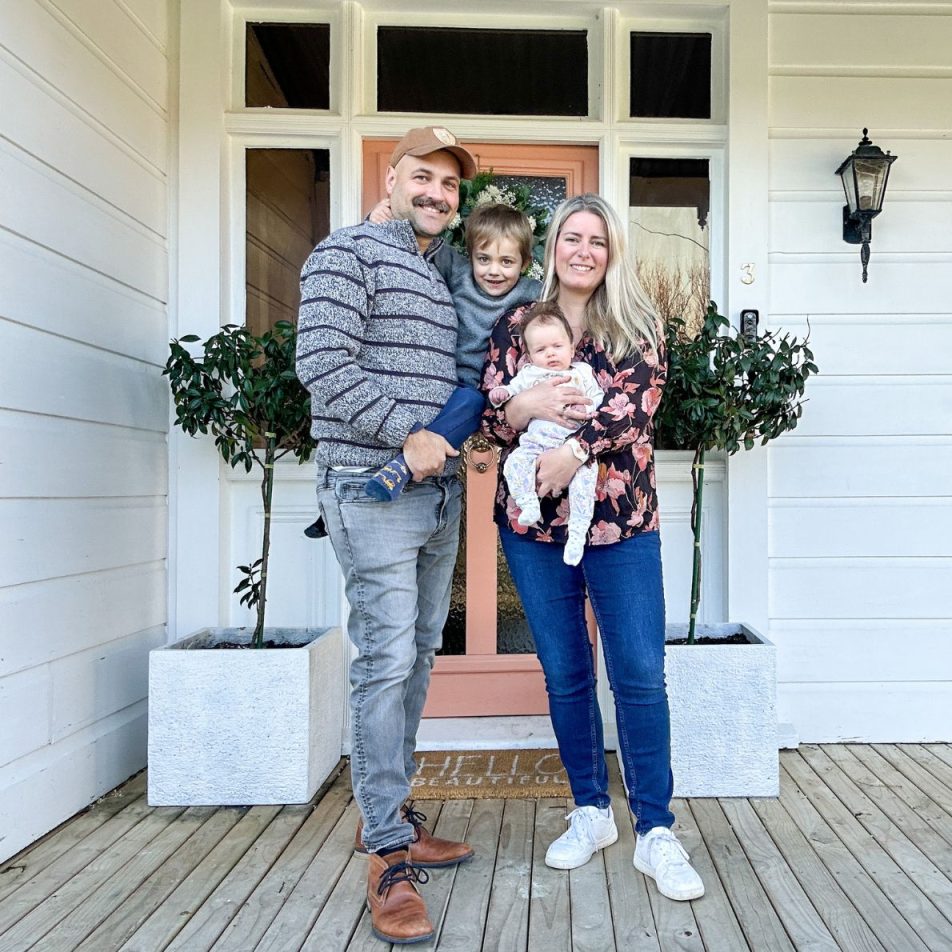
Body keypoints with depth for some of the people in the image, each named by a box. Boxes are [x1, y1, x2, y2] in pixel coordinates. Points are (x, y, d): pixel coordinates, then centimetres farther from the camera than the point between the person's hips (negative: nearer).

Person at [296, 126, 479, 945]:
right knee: (386, 658, -8)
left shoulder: (447, 277, 20)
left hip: (439, 489, 8)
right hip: (373, 487, -8)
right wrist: (407, 434, -16)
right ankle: (389, 857, 4)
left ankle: (385, 814, 27)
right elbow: (325, 364, -15)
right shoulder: (349, 251, -3)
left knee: (418, 654, 12)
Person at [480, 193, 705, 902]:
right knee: (564, 674, 10)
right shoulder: (516, 325, 8)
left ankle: (656, 834, 13)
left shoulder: (637, 326, 4)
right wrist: (521, 409, -16)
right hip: (533, 525, 2)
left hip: (621, 523, -1)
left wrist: (574, 451, -24)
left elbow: (636, 400, -12)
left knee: (641, 676, -1)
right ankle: (591, 812, 28)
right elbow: (489, 419, 5)